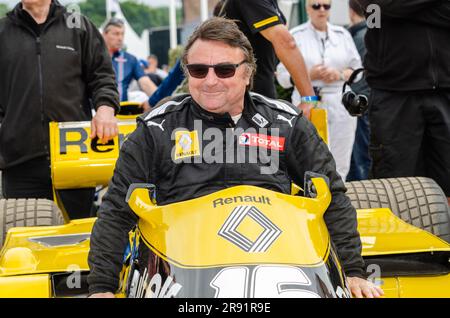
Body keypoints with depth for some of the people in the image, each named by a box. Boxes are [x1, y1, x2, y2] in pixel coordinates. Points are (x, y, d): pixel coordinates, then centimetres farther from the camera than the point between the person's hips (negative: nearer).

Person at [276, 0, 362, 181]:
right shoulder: (295, 36, 3)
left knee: (340, 166, 3)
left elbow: (358, 69, 14)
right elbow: (283, 76, 0)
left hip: (342, 106, 3)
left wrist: (340, 74, -6)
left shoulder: (342, 34, 13)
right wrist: (309, 75, -14)